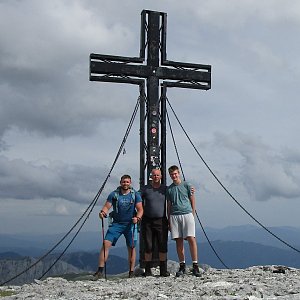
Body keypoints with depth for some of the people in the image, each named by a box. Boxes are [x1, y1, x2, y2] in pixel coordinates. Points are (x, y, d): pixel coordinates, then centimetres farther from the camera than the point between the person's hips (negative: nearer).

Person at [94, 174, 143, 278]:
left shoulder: (135, 195, 2)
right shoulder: (114, 194, 3)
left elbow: (140, 209, -3)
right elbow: (107, 206, -3)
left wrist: (137, 217, -23)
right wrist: (102, 212, -25)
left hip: (130, 224, 0)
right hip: (116, 223, 0)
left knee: (131, 247, 2)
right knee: (106, 244, -12)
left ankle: (131, 272, 14)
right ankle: (100, 270, -11)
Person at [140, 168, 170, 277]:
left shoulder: (165, 189, 7)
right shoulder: (145, 189, 4)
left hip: (161, 221, 1)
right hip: (147, 221, 0)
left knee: (163, 246, -1)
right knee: (148, 246, 2)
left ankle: (163, 270, 6)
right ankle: (148, 270, 10)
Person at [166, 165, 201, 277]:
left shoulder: (186, 185, 7)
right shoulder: (169, 189, 15)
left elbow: (192, 201, 10)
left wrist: (192, 215, 3)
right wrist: (169, 221, 13)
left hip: (187, 214, -3)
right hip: (174, 216, 3)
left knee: (191, 238, -11)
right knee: (179, 241, 3)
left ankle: (195, 265, -8)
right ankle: (182, 266, 9)